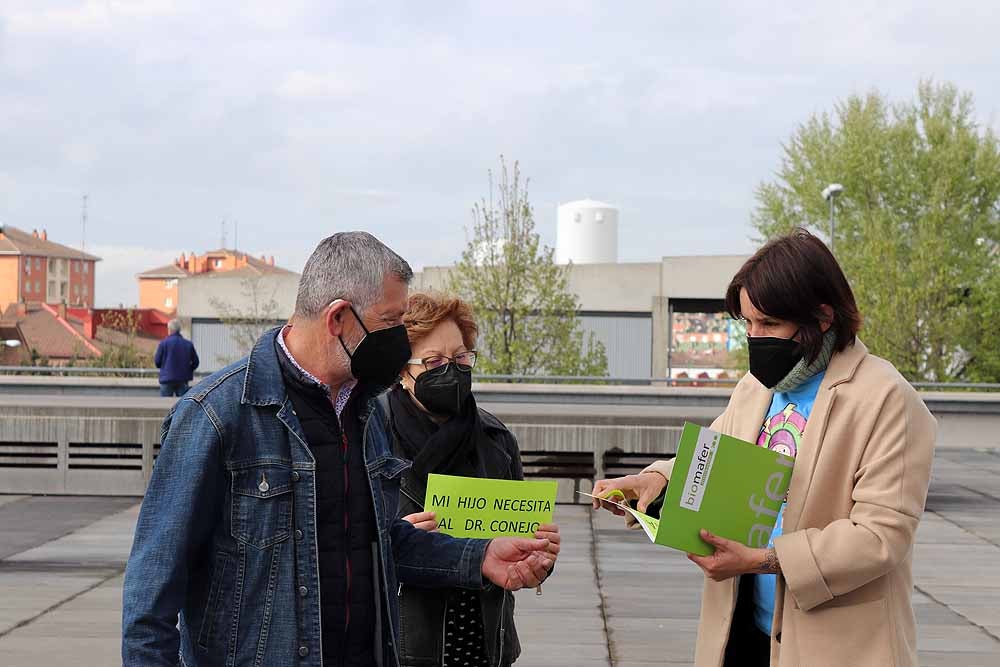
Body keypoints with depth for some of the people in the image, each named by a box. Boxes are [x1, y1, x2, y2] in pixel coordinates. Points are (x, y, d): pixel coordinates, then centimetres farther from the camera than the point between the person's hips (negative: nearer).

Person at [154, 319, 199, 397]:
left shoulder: (164, 343, -6)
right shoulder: (188, 344, 3)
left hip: (167, 379, -3)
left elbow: (157, 361, -4)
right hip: (183, 379, 3)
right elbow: (195, 362, 6)